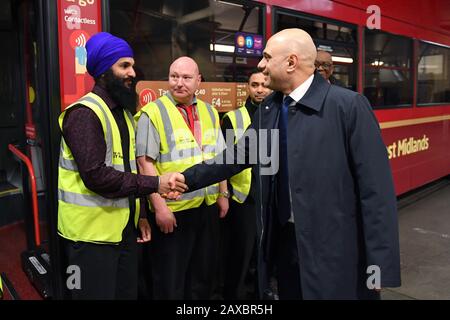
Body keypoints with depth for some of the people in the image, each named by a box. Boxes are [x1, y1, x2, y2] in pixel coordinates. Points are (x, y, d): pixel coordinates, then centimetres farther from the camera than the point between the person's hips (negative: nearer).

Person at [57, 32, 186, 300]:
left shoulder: (124, 114, 14)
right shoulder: (85, 113, -14)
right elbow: (96, 176, -24)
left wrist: (140, 214, 13)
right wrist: (154, 184, -21)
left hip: (125, 228, 8)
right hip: (93, 231, -8)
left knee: (127, 293, 16)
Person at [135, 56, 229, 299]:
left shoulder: (209, 112, 8)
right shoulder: (153, 113, -10)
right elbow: (146, 163, -14)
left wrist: (223, 194, 10)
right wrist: (159, 206, -17)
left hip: (208, 206, 6)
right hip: (173, 209, -5)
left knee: (204, 273, 20)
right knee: (170, 280, 10)